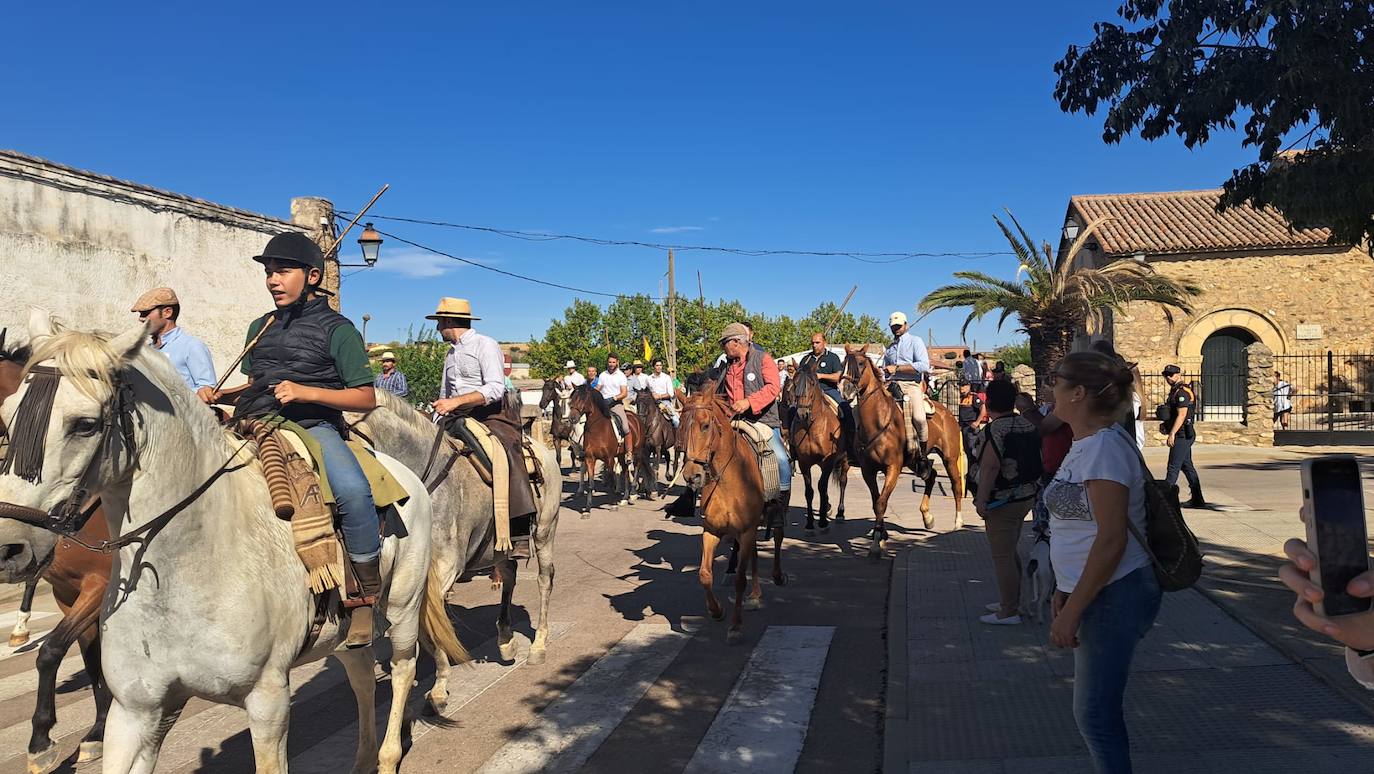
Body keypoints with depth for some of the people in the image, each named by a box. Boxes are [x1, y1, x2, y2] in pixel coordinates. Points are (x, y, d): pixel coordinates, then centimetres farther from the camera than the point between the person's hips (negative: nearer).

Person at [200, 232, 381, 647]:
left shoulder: (336, 328, 2)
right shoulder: (260, 328, 21)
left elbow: (366, 398, -3)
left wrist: (305, 392, -16)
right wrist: (218, 395, 10)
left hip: (314, 425, -7)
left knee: (353, 492, -35)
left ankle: (366, 597, -18)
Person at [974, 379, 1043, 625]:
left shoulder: (994, 429, -19)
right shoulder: (1028, 424, 8)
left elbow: (990, 467, -24)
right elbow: (1036, 458, 16)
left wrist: (982, 499, -21)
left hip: (1003, 501, -9)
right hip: (1027, 496, 9)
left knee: (1002, 556, -1)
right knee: (1010, 551, 21)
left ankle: (1009, 612, 5)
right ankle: (1012, 602, 31)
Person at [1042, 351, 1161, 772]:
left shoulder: (1103, 447, -21)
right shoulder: (1085, 444, 10)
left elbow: (1111, 540, -25)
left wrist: (1071, 611, -21)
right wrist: (1064, 592, 17)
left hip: (1114, 596, -10)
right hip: (1098, 594, 10)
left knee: (1094, 714, 0)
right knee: (1099, 708, 19)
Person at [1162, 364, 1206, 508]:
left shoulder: (1182, 392, -15)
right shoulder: (1175, 391, 17)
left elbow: (1182, 415, -22)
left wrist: (1172, 434, -23)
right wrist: (1165, 424, 10)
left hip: (1182, 435, -10)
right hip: (1184, 436, 10)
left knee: (1173, 467, -8)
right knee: (1187, 467, 13)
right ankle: (1197, 499, 18)